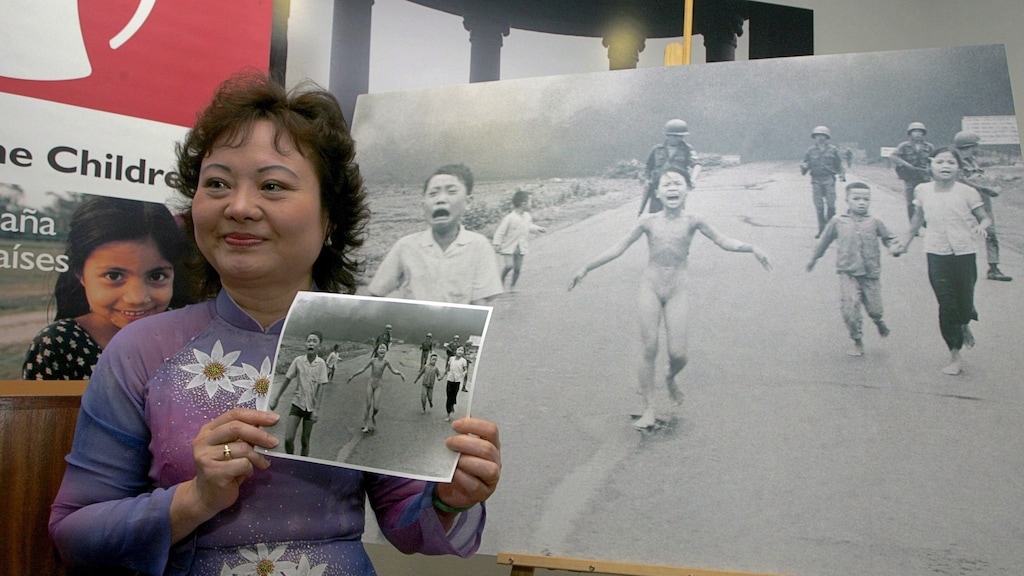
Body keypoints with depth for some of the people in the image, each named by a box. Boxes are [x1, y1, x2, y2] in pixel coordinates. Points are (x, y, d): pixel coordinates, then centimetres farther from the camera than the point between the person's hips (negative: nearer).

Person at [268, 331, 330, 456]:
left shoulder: (321, 363, -10)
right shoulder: (298, 360, -7)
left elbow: (320, 387, -8)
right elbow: (287, 380, 2)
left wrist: (316, 410, -11)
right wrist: (275, 399, 5)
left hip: (311, 407, -1)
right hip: (297, 404, 1)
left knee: (305, 440, 7)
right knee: (288, 438, -7)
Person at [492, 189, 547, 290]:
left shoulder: (528, 216, 1)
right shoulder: (509, 218, -19)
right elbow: (501, 231, -15)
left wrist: (537, 229, 12)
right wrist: (497, 243, -19)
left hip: (521, 248, 5)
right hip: (509, 247, -5)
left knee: (518, 267, 5)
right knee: (509, 265, -18)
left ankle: (512, 286, 22)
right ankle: (501, 280, 9)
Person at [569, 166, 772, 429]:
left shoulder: (692, 221, 0)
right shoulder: (648, 222, 1)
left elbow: (724, 242, 1)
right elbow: (618, 248, 7)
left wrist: (751, 248, -17)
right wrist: (586, 268, 6)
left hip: (677, 291, 0)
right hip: (650, 287, 0)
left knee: (678, 354, -5)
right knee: (649, 350, -4)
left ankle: (670, 379, 32)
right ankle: (649, 410, 6)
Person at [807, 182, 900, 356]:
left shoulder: (874, 223, 3)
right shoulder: (838, 222, 2)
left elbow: (888, 237, 13)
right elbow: (824, 240, 14)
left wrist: (894, 247, -9)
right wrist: (813, 258, 22)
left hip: (871, 273, 1)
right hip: (848, 273, -1)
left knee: (874, 308, 5)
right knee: (849, 306, -13)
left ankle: (878, 322, 44)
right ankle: (857, 342, 6)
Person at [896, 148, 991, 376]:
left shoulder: (967, 192, -6)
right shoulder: (923, 191, 0)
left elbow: (985, 218, 1)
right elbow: (918, 219, 15)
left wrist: (981, 226, -21)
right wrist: (905, 242, 20)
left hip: (964, 252, -1)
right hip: (936, 253, 1)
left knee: (964, 303, 4)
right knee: (946, 305, -1)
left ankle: (965, 326, 44)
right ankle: (955, 357, 11)